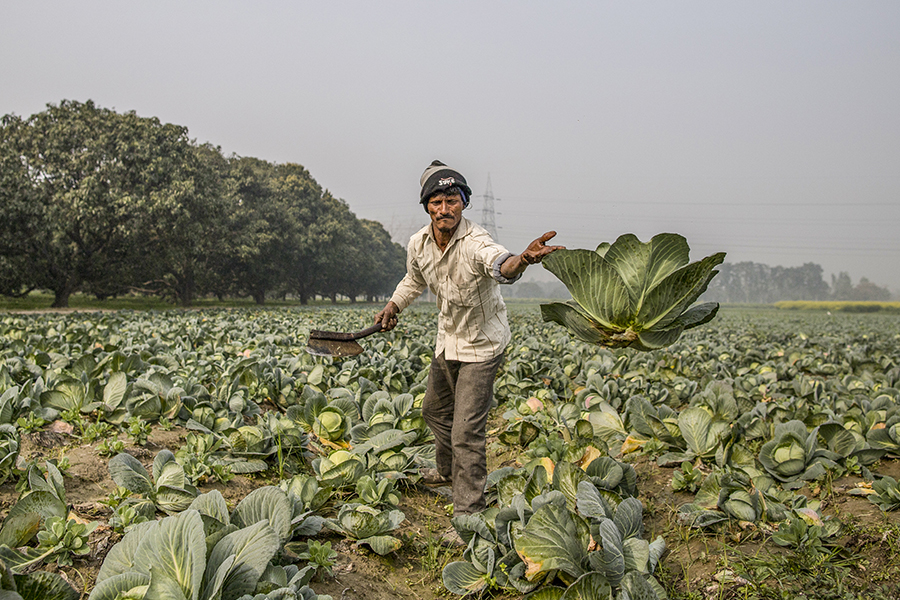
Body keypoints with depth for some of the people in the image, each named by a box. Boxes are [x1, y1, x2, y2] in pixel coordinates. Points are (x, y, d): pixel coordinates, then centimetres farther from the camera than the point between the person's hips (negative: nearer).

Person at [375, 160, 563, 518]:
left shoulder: (475, 242, -31)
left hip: (482, 345, -8)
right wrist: (393, 305, 4)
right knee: (435, 410, 26)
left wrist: (523, 259, -77)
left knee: (466, 431, -10)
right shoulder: (418, 244, -9)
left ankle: (468, 511, 4)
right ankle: (449, 471, 53)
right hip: (448, 340, 8)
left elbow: (500, 266, -57)